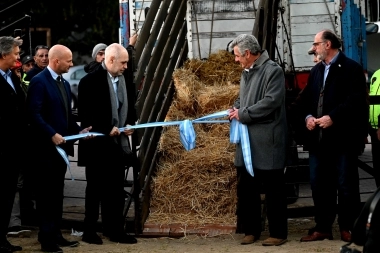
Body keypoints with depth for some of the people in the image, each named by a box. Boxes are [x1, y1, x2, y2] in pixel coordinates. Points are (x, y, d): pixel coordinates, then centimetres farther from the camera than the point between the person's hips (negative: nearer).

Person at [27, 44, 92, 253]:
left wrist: (78, 131, 6)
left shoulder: (64, 83, 16)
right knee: (45, 193, -3)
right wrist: (52, 135, -23)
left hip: (61, 145, 9)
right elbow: (34, 114, -19)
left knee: (57, 193, 12)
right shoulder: (39, 81, -12)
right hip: (46, 146, -8)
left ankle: (55, 234, 19)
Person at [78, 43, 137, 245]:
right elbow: (84, 114, -15)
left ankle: (115, 230, 14)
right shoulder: (91, 81, -12)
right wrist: (107, 129, -17)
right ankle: (89, 231, 13)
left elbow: (131, 107, 18)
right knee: (95, 189, 4)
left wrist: (130, 124, 0)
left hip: (118, 144, 5)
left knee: (116, 189, 8)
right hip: (97, 144, -5)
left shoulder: (125, 80, 6)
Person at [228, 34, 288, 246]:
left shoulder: (273, 71, -11)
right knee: (246, 188, 11)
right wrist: (236, 108, 3)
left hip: (267, 140, -9)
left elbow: (272, 102, -20)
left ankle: (279, 233, 6)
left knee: (273, 189, -1)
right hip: (248, 139, 9)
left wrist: (243, 114, -15)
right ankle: (251, 230, 21)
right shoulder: (247, 73, 16)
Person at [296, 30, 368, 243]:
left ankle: (348, 228, 8)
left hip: (343, 137, -7)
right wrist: (307, 117, -2)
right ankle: (323, 227, 16)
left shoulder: (351, 68, -6)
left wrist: (333, 117, -21)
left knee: (346, 184, 0)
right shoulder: (316, 70, 19)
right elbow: (305, 98, 18)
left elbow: (356, 100, -16)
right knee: (319, 184, 8)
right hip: (318, 137, 7)